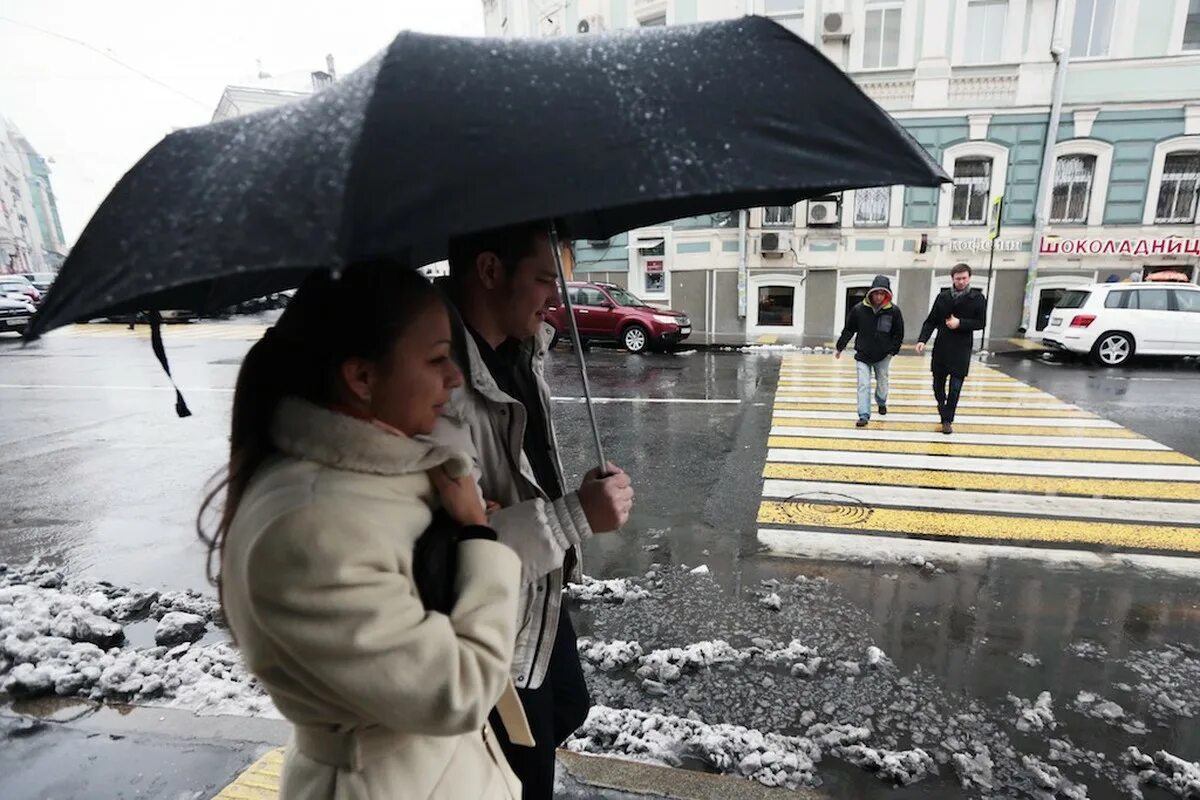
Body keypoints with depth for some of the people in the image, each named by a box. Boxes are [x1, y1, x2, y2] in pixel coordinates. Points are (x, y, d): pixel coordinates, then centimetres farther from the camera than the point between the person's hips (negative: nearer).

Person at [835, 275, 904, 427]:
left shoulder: (894, 310, -10)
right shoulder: (859, 309, -11)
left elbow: (899, 334, 1)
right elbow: (848, 330, 0)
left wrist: (892, 350, -6)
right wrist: (840, 348, 5)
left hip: (883, 356, 1)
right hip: (863, 355, -1)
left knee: (882, 382, 19)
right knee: (863, 385, -6)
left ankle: (881, 403, 47)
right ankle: (864, 416, -4)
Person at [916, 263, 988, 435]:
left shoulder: (978, 298, 0)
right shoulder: (942, 296, 4)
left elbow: (980, 323, -1)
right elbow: (931, 321, 3)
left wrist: (960, 323, -16)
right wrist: (922, 340, -11)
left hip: (962, 350, -2)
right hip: (941, 347, 2)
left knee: (955, 388, -2)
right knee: (938, 385, 9)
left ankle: (948, 420, 8)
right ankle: (944, 413, 32)